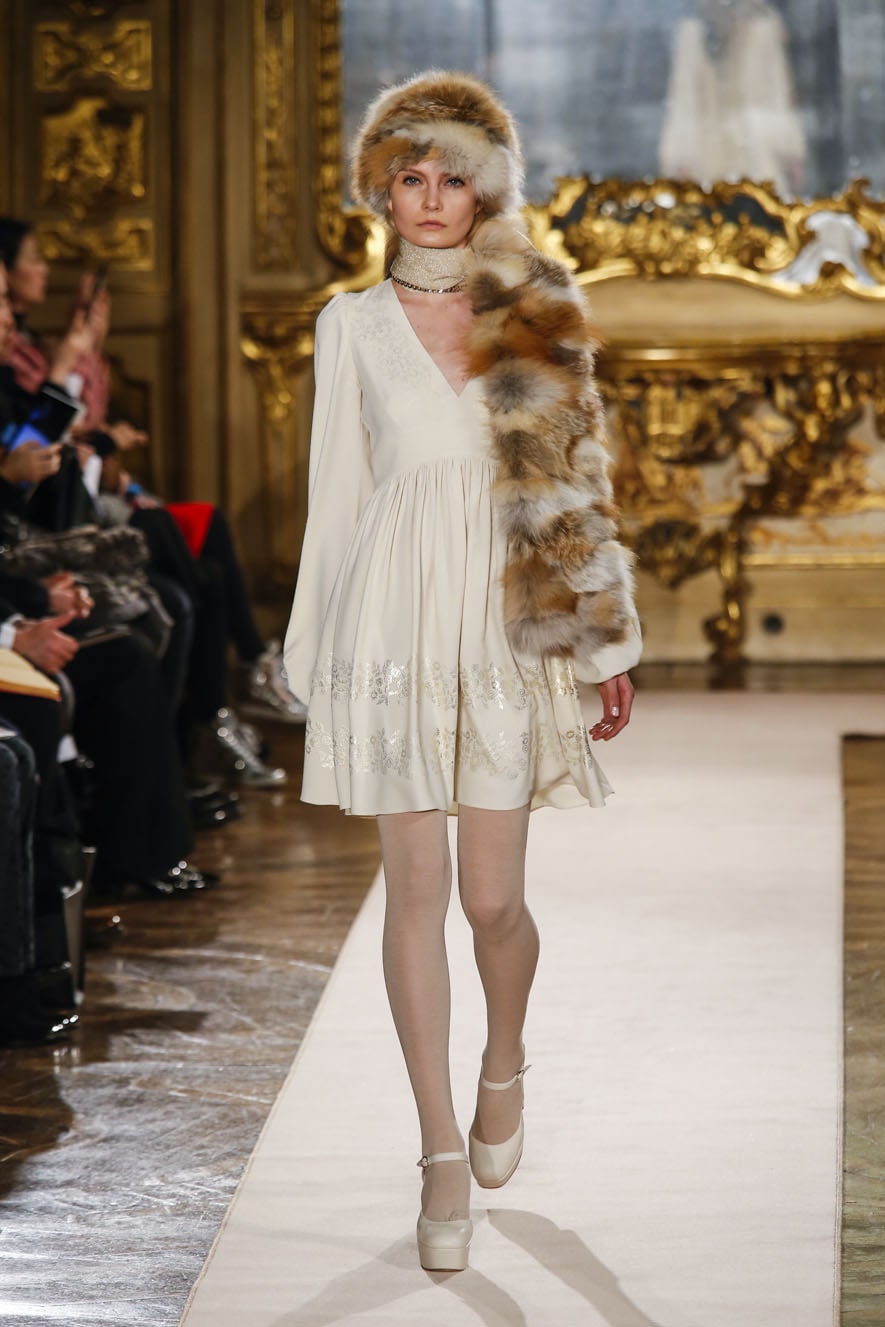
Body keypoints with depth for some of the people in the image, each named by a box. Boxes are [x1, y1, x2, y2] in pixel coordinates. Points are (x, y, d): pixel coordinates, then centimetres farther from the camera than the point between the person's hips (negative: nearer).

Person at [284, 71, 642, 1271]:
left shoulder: (538, 316, 6)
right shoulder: (354, 327, 6)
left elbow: (574, 484, 7)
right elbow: (336, 494, 8)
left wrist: (606, 642, 5)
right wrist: (314, 659, 7)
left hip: (505, 631, 0)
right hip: (395, 624, 0)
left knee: (493, 898, 1)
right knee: (417, 891, -2)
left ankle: (505, 1065, 33)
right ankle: (444, 1152, 7)